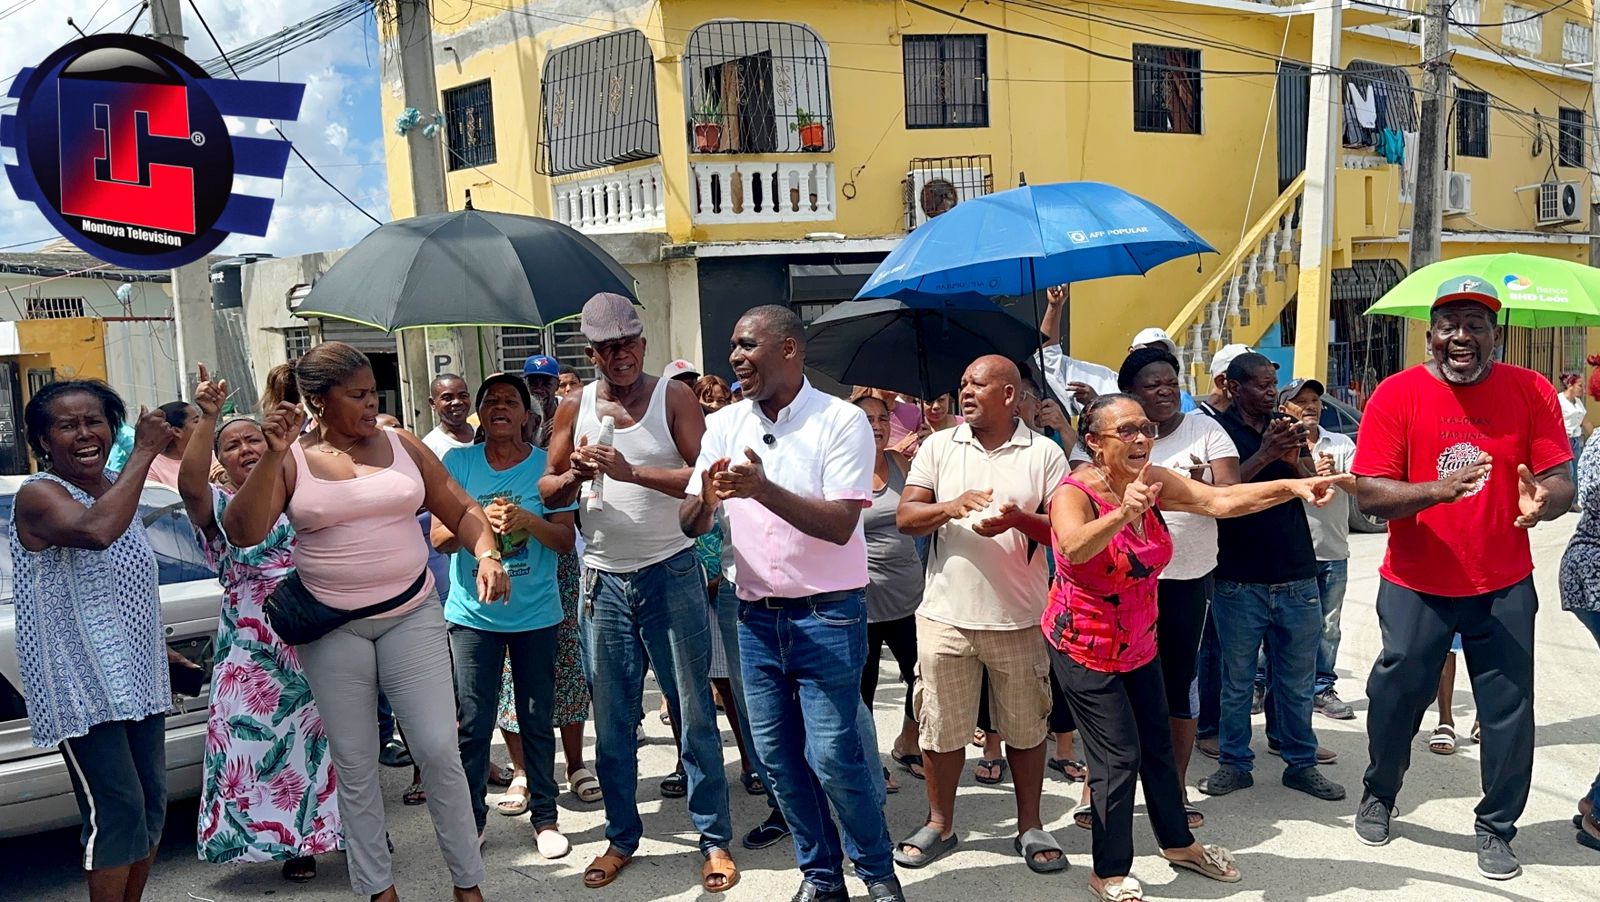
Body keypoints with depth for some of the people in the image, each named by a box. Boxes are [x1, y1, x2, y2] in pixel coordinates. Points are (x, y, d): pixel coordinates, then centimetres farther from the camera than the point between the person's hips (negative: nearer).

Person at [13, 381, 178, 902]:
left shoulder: (116, 488, 11)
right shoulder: (39, 495, -14)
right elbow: (95, 530, -38)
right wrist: (143, 452, -31)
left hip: (136, 677, 8)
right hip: (81, 684, -8)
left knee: (151, 802, 12)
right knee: (118, 810, -10)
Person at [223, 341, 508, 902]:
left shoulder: (402, 445, 3)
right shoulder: (292, 460, -2)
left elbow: (461, 509, 9)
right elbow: (242, 533, -13)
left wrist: (486, 554, -10)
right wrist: (272, 456, -21)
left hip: (412, 616, 1)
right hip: (331, 630, 0)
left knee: (439, 751, -2)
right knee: (354, 765, 8)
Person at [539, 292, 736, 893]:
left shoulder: (674, 397, -4)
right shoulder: (574, 408, 5)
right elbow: (548, 492, 8)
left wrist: (631, 471, -27)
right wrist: (573, 476, -14)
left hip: (670, 573, -3)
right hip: (603, 579, 3)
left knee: (693, 712, 4)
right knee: (611, 720, 11)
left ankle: (715, 839, 14)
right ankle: (621, 837, 25)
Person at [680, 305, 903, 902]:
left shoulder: (841, 422, -10)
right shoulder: (724, 426, 4)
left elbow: (840, 525, -18)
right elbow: (689, 525, 1)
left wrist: (764, 489, -31)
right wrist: (706, 498, -23)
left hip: (827, 616, -5)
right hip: (756, 618, 5)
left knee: (834, 757, -2)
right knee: (778, 757, 11)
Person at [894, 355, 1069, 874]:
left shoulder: (1044, 453, 1)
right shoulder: (938, 447, 5)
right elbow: (905, 518, 0)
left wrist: (1017, 519, -22)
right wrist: (952, 507, -18)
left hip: (1019, 618, -1)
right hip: (946, 615, 1)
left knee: (1026, 728, 10)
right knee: (941, 728, 9)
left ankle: (1030, 827, 26)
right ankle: (939, 825, 26)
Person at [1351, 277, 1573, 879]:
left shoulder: (1531, 392, -3)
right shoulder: (1397, 395, -9)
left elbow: (1561, 481, -6)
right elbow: (1368, 493, -14)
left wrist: (1543, 500, -30)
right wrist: (1440, 489, -31)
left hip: (1504, 587, 1)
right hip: (1415, 585, -1)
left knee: (1509, 710, 4)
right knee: (1396, 696, 10)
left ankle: (1497, 828, 25)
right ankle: (1379, 796, 37)